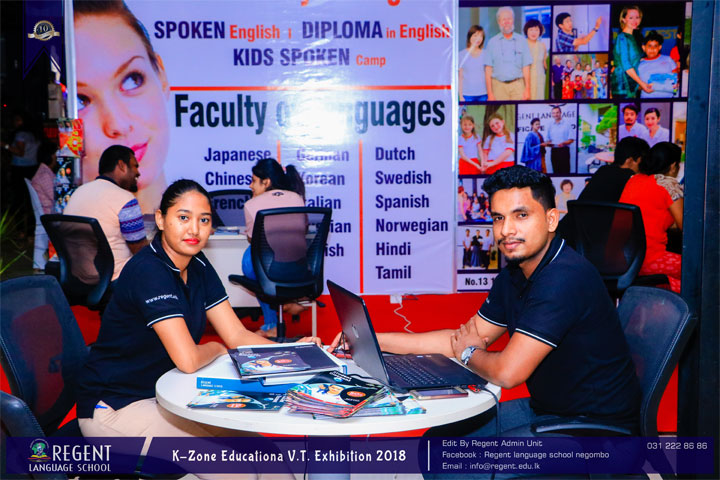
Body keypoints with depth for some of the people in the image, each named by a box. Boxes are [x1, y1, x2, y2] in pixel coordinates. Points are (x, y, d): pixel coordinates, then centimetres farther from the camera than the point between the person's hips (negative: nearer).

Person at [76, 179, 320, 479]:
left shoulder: (198, 267, 1)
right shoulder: (148, 271, -25)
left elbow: (238, 336, 1)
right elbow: (187, 360, -30)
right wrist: (217, 349, -8)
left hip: (162, 394, 8)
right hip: (112, 409, -8)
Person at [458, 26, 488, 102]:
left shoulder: (485, 55, 9)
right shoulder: (462, 55, 4)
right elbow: (460, 77, 4)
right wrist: (461, 96, -2)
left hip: (483, 95, 2)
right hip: (467, 95, -2)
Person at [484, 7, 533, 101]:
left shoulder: (522, 41, 10)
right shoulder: (492, 42, 7)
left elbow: (526, 67, 8)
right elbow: (488, 69, 3)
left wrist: (527, 89, -1)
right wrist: (490, 93, -4)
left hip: (517, 86, 1)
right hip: (499, 85, 0)